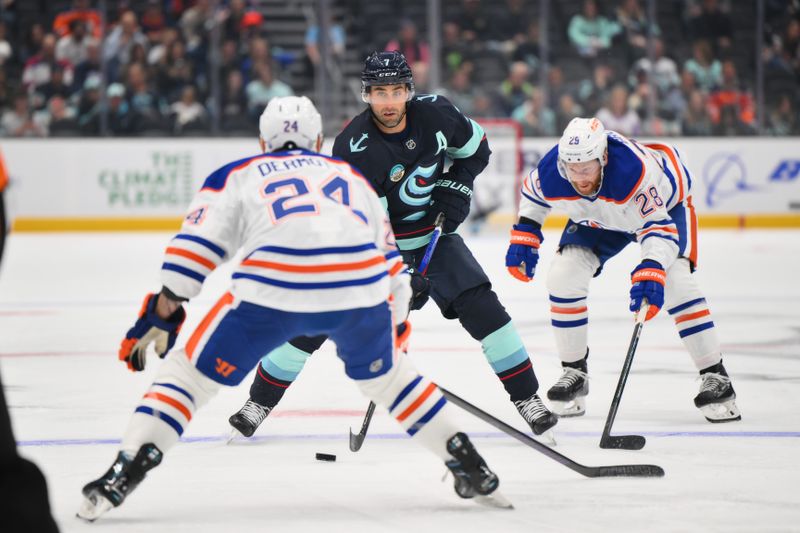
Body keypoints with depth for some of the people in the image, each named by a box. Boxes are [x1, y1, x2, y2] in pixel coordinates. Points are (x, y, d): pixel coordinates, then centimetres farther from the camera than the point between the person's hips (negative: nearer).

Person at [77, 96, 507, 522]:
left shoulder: (237, 175, 26)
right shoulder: (353, 178, 35)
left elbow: (198, 241, 11)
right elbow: (392, 262, 35)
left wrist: (163, 310, 10)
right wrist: (395, 327, 46)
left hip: (270, 291, -3)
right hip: (360, 288, 3)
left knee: (192, 371, 11)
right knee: (384, 373, 30)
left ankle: (123, 473, -2)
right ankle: (470, 468, 29)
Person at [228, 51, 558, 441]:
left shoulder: (435, 114, -15)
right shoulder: (353, 148, -27)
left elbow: (475, 147, 6)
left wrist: (455, 186, -9)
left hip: (431, 234, 3)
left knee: (480, 306, -11)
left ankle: (526, 397, 0)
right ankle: (261, 401, 3)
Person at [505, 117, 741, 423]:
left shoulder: (635, 169, -45)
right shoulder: (550, 172, -30)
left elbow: (658, 225, -43)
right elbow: (532, 192, -4)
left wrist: (651, 273, -56)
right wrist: (524, 236, -7)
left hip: (664, 201, -4)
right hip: (596, 219, 5)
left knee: (674, 281, -23)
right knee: (563, 277, -12)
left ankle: (715, 377, -13)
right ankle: (574, 373, 5)